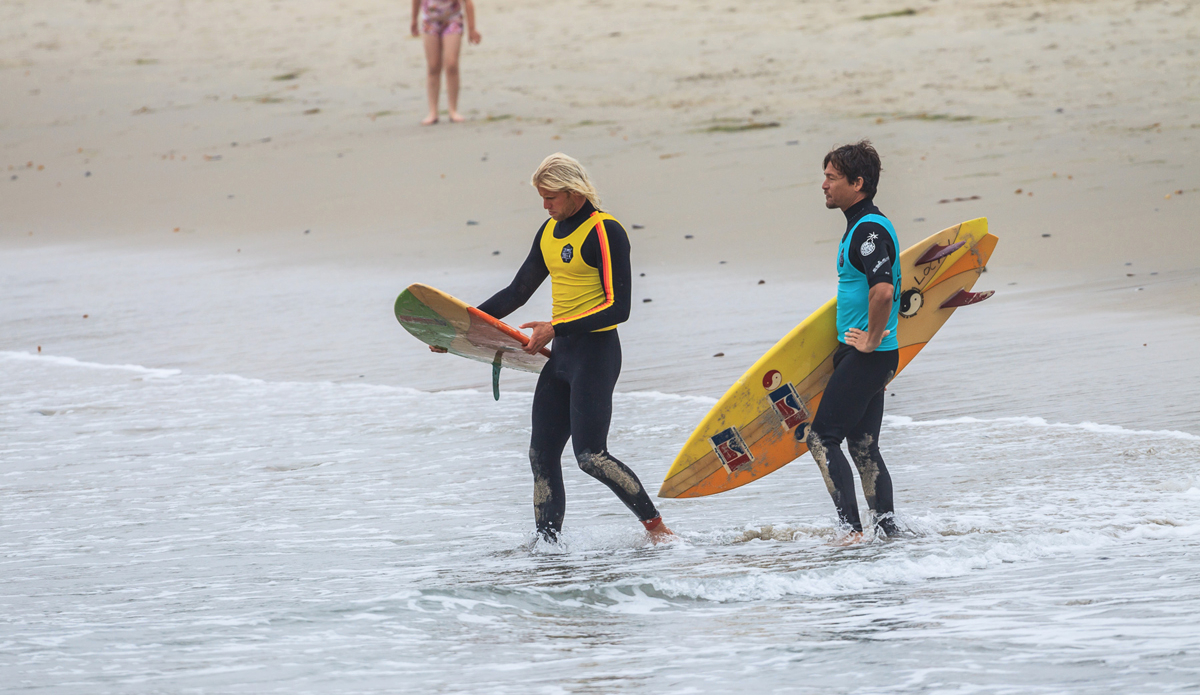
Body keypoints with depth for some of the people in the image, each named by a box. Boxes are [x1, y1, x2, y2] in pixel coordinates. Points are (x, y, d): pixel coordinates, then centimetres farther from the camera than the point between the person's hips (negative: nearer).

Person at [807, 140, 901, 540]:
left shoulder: (869, 230, -18)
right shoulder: (862, 226, 15)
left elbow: (883, 291, -33)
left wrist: (870, 340, -21)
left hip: (867, 356, -10)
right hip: (869, 355, 10)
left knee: (822, 438, -9)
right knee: (863, 447, 12)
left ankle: (852, 532, -12)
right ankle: (888, 532, 13)